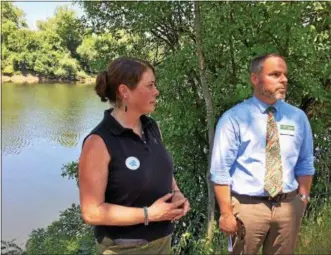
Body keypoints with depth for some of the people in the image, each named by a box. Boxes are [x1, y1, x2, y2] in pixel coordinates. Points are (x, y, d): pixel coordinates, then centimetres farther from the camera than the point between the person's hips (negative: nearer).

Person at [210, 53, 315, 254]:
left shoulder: (298, 117, 4)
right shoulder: (233, 118, -10)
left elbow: (305, 164, 11)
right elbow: (220, 170, -11)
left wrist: (303, 199, 3)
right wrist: (226, 213, -12)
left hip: (289, 206, 4)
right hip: (248, 206, -4)